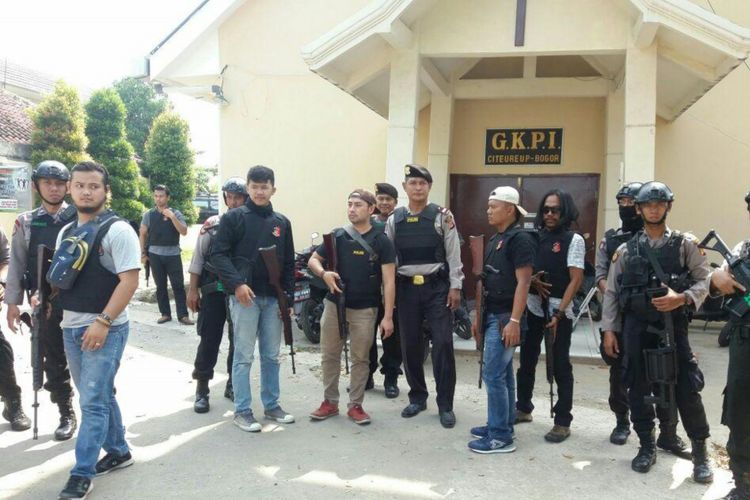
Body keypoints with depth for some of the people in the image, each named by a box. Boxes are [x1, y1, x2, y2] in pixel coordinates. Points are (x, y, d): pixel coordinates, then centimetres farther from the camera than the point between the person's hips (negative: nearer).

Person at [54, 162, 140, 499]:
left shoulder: (118, 230, -11)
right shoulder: (66, 232, 11)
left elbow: (130, 280, -17)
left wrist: (102, 322, -21)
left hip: (105, 328, -7)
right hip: (70, 328, 7)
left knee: (93, 402, -4)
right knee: (98, 396, 16)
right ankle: (118, 452, 31)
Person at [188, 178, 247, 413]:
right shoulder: (212, 224, 1)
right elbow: (198, 257, 3)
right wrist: (193, 289, 0)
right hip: (214, 290, -1)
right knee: (209, 341, 3)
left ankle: (233, 384, 26)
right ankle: (201, 389, 15)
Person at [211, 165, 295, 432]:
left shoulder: (282, 222, 11)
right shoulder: (234, 217, -2)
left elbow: (289, 263, 13)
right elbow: (218, 254, -6)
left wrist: (288, 298, 7)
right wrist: (236, 283, -18)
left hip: (273, 298, 4)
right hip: (244, 297, -4)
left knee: (271, 356, 12)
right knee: (244, 356, 1)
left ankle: (272, 405, 24)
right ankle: (242, 411, 11)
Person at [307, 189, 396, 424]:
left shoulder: (381, 241, -4)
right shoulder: (337, 236, 3)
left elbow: (388, 281, -7)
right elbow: (313, 260, 10)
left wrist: (388, 317, -13)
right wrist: (323, 273, -14)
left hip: (365, 309, -2)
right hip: (334, 305, 3)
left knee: (360, 359, 7)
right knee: (329, 355, 10)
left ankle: (355, 405, 21)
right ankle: (330, 402, 24)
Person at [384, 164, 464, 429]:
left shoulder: (442, 216, -1)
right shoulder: (394, 219, 7)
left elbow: (453, 253, -2)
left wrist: (455, 287, -7)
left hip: (437, 287, -3)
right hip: (406, 288, 3)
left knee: (443, 344, -4)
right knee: (410, 345, 8)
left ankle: (445, 405, 7)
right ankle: (417, 397, 25)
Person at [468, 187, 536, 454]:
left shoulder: (520, 239, -13)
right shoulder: (495, 239, 15)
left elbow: (523, 282, -19)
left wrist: (515, 321, -24)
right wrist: (480, 316, 18)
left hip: (505, 317, -9)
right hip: (492, 315, 9)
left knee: (493, 374, -7)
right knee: (503, 373, 15)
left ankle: (500, 437, 1)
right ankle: (503, 426, 25)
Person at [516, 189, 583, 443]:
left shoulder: (573, 239, -4)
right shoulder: (535, 236, 8)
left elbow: (576, 279, -10)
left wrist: (559, 312, -18)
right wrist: (531, 280, -8)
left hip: (559, 309, -4)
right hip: (532, 306, 5)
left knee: (560, 365, 2)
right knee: (527, 360, 13)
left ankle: (563, 422, 11)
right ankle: (523, 408, 29)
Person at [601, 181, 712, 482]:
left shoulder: (685, 244, 4)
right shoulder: (625, 249, 7)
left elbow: (704, 280, -1)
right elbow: (611, 292, 7)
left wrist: (681, 299, -20)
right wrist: (609, 330, 3)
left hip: (672, 325, -2)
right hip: (635, 326, 2)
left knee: (686, 387, -3)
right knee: (638, 388, 7)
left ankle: (700, 452, 15)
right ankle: (647, 447, 23)